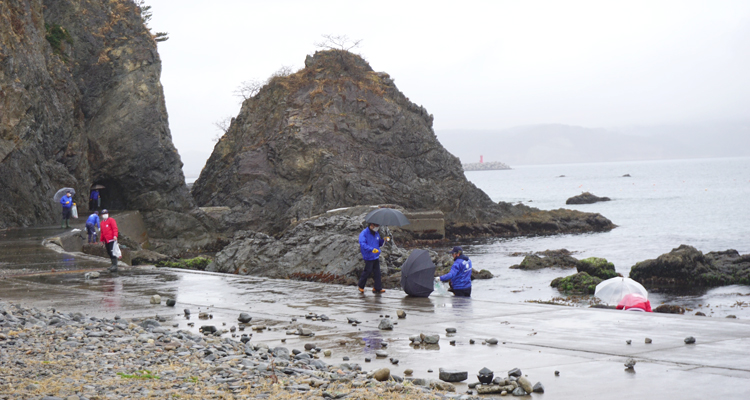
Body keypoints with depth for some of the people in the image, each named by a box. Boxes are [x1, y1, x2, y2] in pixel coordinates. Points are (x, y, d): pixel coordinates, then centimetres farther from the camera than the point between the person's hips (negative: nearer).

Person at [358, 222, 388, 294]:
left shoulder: (376, 234, 13)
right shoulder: (364, 233, -12)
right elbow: (362, 244, -24)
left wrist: (383, 240, 1)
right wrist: (372, 249, -36)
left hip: (376, 257, 7)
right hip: (368, 257, -7)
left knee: (377, 272, 5)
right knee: (368, 271, -2)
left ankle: (377, 288, 9)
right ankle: (361, 286, 16)